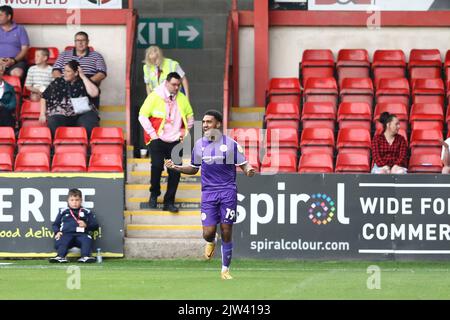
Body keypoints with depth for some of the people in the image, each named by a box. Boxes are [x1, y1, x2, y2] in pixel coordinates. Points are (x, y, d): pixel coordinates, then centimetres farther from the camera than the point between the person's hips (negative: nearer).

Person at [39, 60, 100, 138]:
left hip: (83, 114, -1)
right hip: (61, 115, 1)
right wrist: (42, 114, 7)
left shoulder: (83, 82, 11)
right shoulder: (57, 82, 15)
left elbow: (94, 93, -7)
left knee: (90, 128, -34)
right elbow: (44, 97, 20)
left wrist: (83, 77, -1)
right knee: (53, 128, -33)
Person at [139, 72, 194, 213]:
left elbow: (190, 115, 22)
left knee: (175, 171, -3)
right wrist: (153, 134, -9)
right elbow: (143, 116, -6)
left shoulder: (182, 99, 6)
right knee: (157, 166, -18)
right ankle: (154, 194, 8)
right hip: (157, 140, -4)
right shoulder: (155, 96, -6)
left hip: (175, 141, 4)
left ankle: (169, 202, 8)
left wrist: (185, 130, 10)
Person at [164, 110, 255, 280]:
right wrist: (176, 167, 3)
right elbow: (193, 169, 19)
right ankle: (211, 243, 29)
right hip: (208, 193, 2)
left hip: (228, 191, -2)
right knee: (208, 232, -10)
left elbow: (244, 165, 0)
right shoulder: (199, 144, 8)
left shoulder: (231, 144, -3)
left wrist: (249, 170, -23)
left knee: (226, 233, -2)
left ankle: (225, 270, 12)